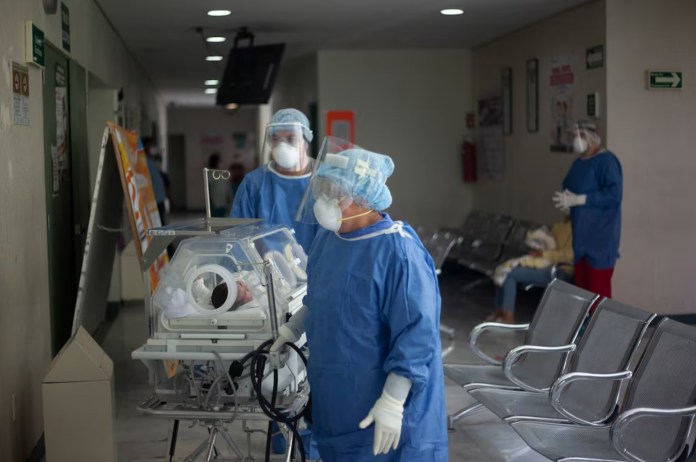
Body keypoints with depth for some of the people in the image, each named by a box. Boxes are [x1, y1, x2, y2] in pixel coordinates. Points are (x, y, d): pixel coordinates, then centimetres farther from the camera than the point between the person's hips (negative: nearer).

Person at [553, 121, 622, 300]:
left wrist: (578, 200, -22)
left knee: (598, 289, -8)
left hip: (601, 236, -8)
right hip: (581, 235, 9)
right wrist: (566, 200, 1)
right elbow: (569, 188, 26)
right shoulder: (579, 162, 15)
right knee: (582, 286, 11)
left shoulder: (606, 160, -12)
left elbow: (614, 194, -23)